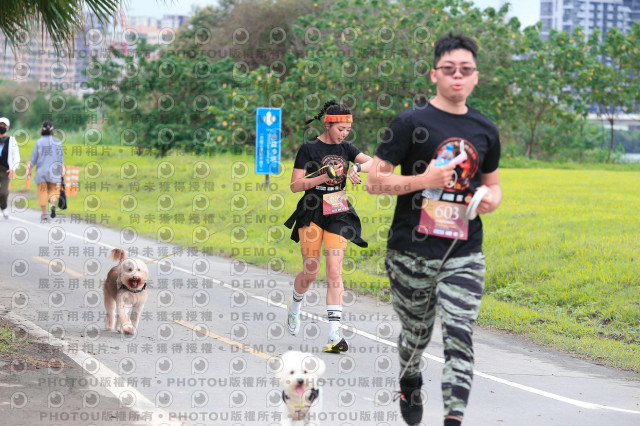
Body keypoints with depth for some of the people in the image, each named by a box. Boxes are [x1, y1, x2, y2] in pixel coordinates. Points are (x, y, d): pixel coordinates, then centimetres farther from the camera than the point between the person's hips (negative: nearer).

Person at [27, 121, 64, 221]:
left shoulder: (39, 142, -3)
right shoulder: (57, 142, -2)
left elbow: (34, 158, -1)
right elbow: (61, 158, -1)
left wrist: (29, 170, 9)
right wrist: (61, 172, 6)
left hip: (41, 171, 0)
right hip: (54, 171, 0)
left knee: (42, 192, 8)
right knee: (53, 190, 11)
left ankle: (44, 214, 6)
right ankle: (53, 204, -18)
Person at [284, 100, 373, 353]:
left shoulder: (345, 148, 8)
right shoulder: (309, 148, -5)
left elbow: (372, 162, -5)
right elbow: (295, 185, -9)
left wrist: (358, 168, -26)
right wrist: (326, 176, -20)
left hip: (338, 215, 3)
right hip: (312, 214, -3)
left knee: (334, 272, -7)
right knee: (311, 272, -1)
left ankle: (335, 334, -12)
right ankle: (294, 306, 34)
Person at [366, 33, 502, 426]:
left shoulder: (486, 131, 10)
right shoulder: (411, 123, -4)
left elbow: (492, 183, 24)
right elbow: (375, 181, -5)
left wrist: (492, 199, 0)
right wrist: (424, 180, -19)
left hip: (464, 256, 2)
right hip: (412, 253, -2)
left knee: (459, 337, -12)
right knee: (417, 333, 14)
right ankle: (410, 383, 46)